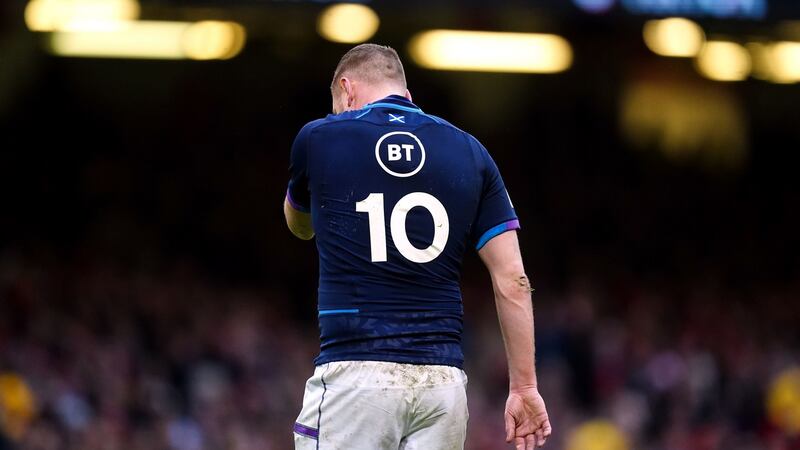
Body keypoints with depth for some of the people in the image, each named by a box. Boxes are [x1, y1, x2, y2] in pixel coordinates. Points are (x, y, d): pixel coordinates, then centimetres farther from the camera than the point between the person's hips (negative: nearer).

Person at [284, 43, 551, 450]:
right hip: (442, 380, 3)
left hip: (354, 375, -3)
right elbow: (512, 281, 7)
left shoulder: (319, 139, 5)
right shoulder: (469, 153, 11)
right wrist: (525, 387, 11)